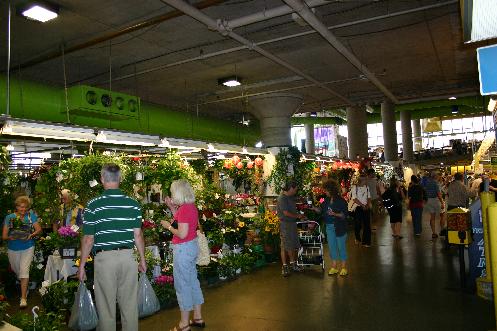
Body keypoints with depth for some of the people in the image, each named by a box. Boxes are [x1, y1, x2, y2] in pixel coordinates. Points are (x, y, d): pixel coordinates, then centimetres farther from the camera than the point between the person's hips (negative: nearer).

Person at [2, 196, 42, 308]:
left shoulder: (31, 216, -3)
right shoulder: (9, 217, -3)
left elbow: (39, 229, -5)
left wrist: (31, 235, -24)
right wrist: (10, 237, -27)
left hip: (28, 248, -2)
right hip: (13, 249, 2)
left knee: (24, 271, -11)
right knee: (17, 271, 17)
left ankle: (23, 298, -7)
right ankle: (24, 287, 48)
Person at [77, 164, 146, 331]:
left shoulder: (93, 205, -7)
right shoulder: (133, 203, -1)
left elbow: (88, 239, -6)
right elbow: (138, 235, 0)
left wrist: (82, 265, 5)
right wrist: (142, 259, 11)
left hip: (104, 258, -2)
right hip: (128, 256, 2)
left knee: (106, 307, 12)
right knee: (130, 305, 14)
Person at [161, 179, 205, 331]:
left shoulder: (183, 209, -21)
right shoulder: (191, 206, 6)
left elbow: (182, 234, -24)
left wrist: (168, 226, -9)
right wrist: (172, 207, 13)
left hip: (183, 249, -9)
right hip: (192, 246, 9)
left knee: (182, 284, 3)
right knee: (192, 281, 19)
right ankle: (198, 317, 31)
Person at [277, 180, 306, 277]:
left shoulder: (291, 197, 12)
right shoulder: (282, 198, -16)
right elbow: (286, 213, -20)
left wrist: (299, 215, 9)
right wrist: (297, 216, -8)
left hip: (292, 223, 9)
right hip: (285, 224, -9)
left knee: (293, 245, 13)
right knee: (285, 246, -2)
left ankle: (293, 264, 25)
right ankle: (284, 267, 6)